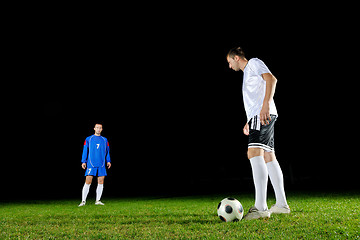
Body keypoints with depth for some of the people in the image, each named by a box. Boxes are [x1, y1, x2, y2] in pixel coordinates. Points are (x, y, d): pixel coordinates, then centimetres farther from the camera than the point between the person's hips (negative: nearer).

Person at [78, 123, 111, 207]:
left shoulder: (105, 140, 14)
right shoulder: (88, 139, 7)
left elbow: (107, 152, 16)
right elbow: (85, 151, 6)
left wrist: (108, 161, 4)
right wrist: (83, 161, -3)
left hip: (101, 165, 3)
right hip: (91, 164, -3)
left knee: (101, 182, 0)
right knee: (88, 182, -8)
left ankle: (98, 200, 7)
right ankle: (83, 201, -3)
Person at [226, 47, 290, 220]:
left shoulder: (254, 62, 4)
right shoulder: (246, 73, 32)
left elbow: (271, 79, -14)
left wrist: (266, 104, -25)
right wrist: (248, 122, 28)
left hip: (264, 114, -10)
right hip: (257, 117, 10)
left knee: (254, 153, -22)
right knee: (268, 157, 6)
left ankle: (260, 207, -30)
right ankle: (281, 204, 7)